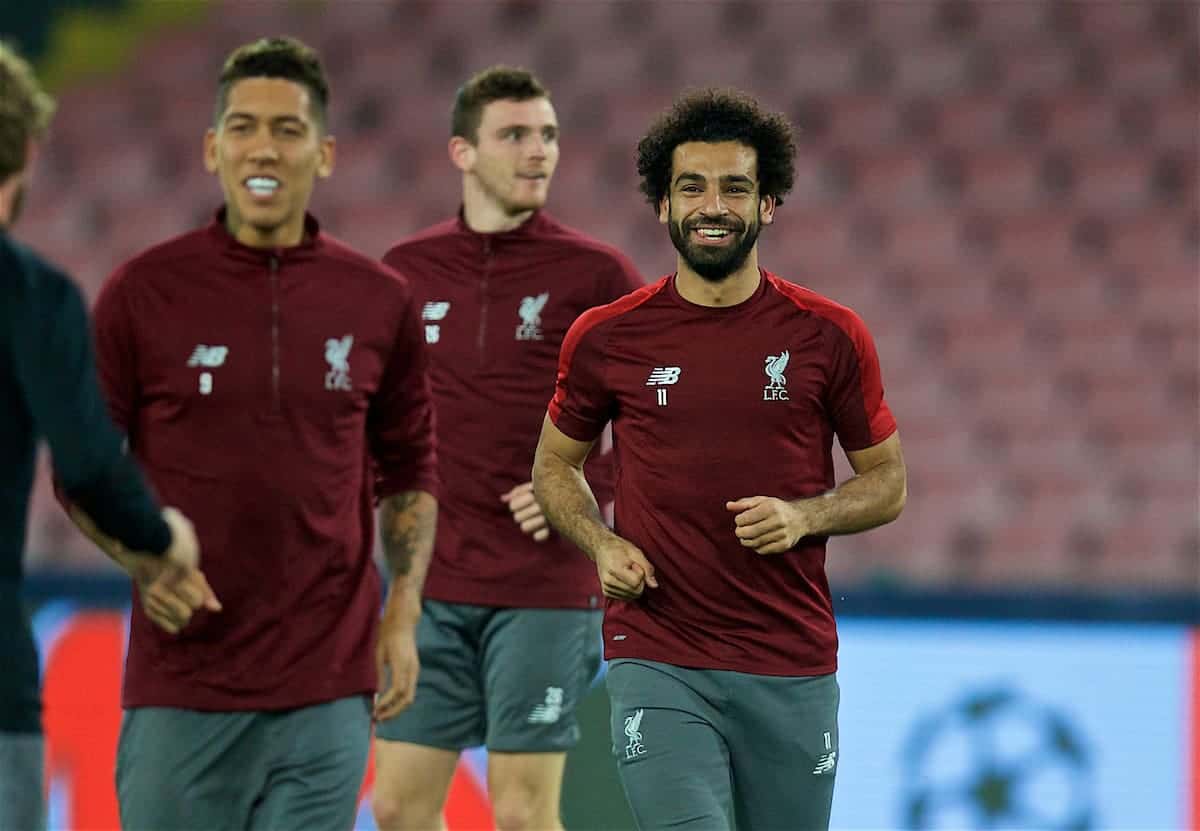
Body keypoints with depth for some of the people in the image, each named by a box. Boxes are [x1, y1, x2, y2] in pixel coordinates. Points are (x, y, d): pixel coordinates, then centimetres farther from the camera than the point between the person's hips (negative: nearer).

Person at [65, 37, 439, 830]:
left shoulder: (381, 302, 5)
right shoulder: (143, 292, -2)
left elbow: (408, 468, 15)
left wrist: (403, 614, 4)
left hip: (327, 694, 1)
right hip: (181, 686, -1)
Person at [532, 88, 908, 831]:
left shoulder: (829, 336, 1)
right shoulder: (607, 338, 1)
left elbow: (888, 482, 9)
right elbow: (556, 464, 16)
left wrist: (805, 514, -12)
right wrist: (604, 546, -4)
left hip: (793, 668, 1)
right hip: (658, 667, -1)